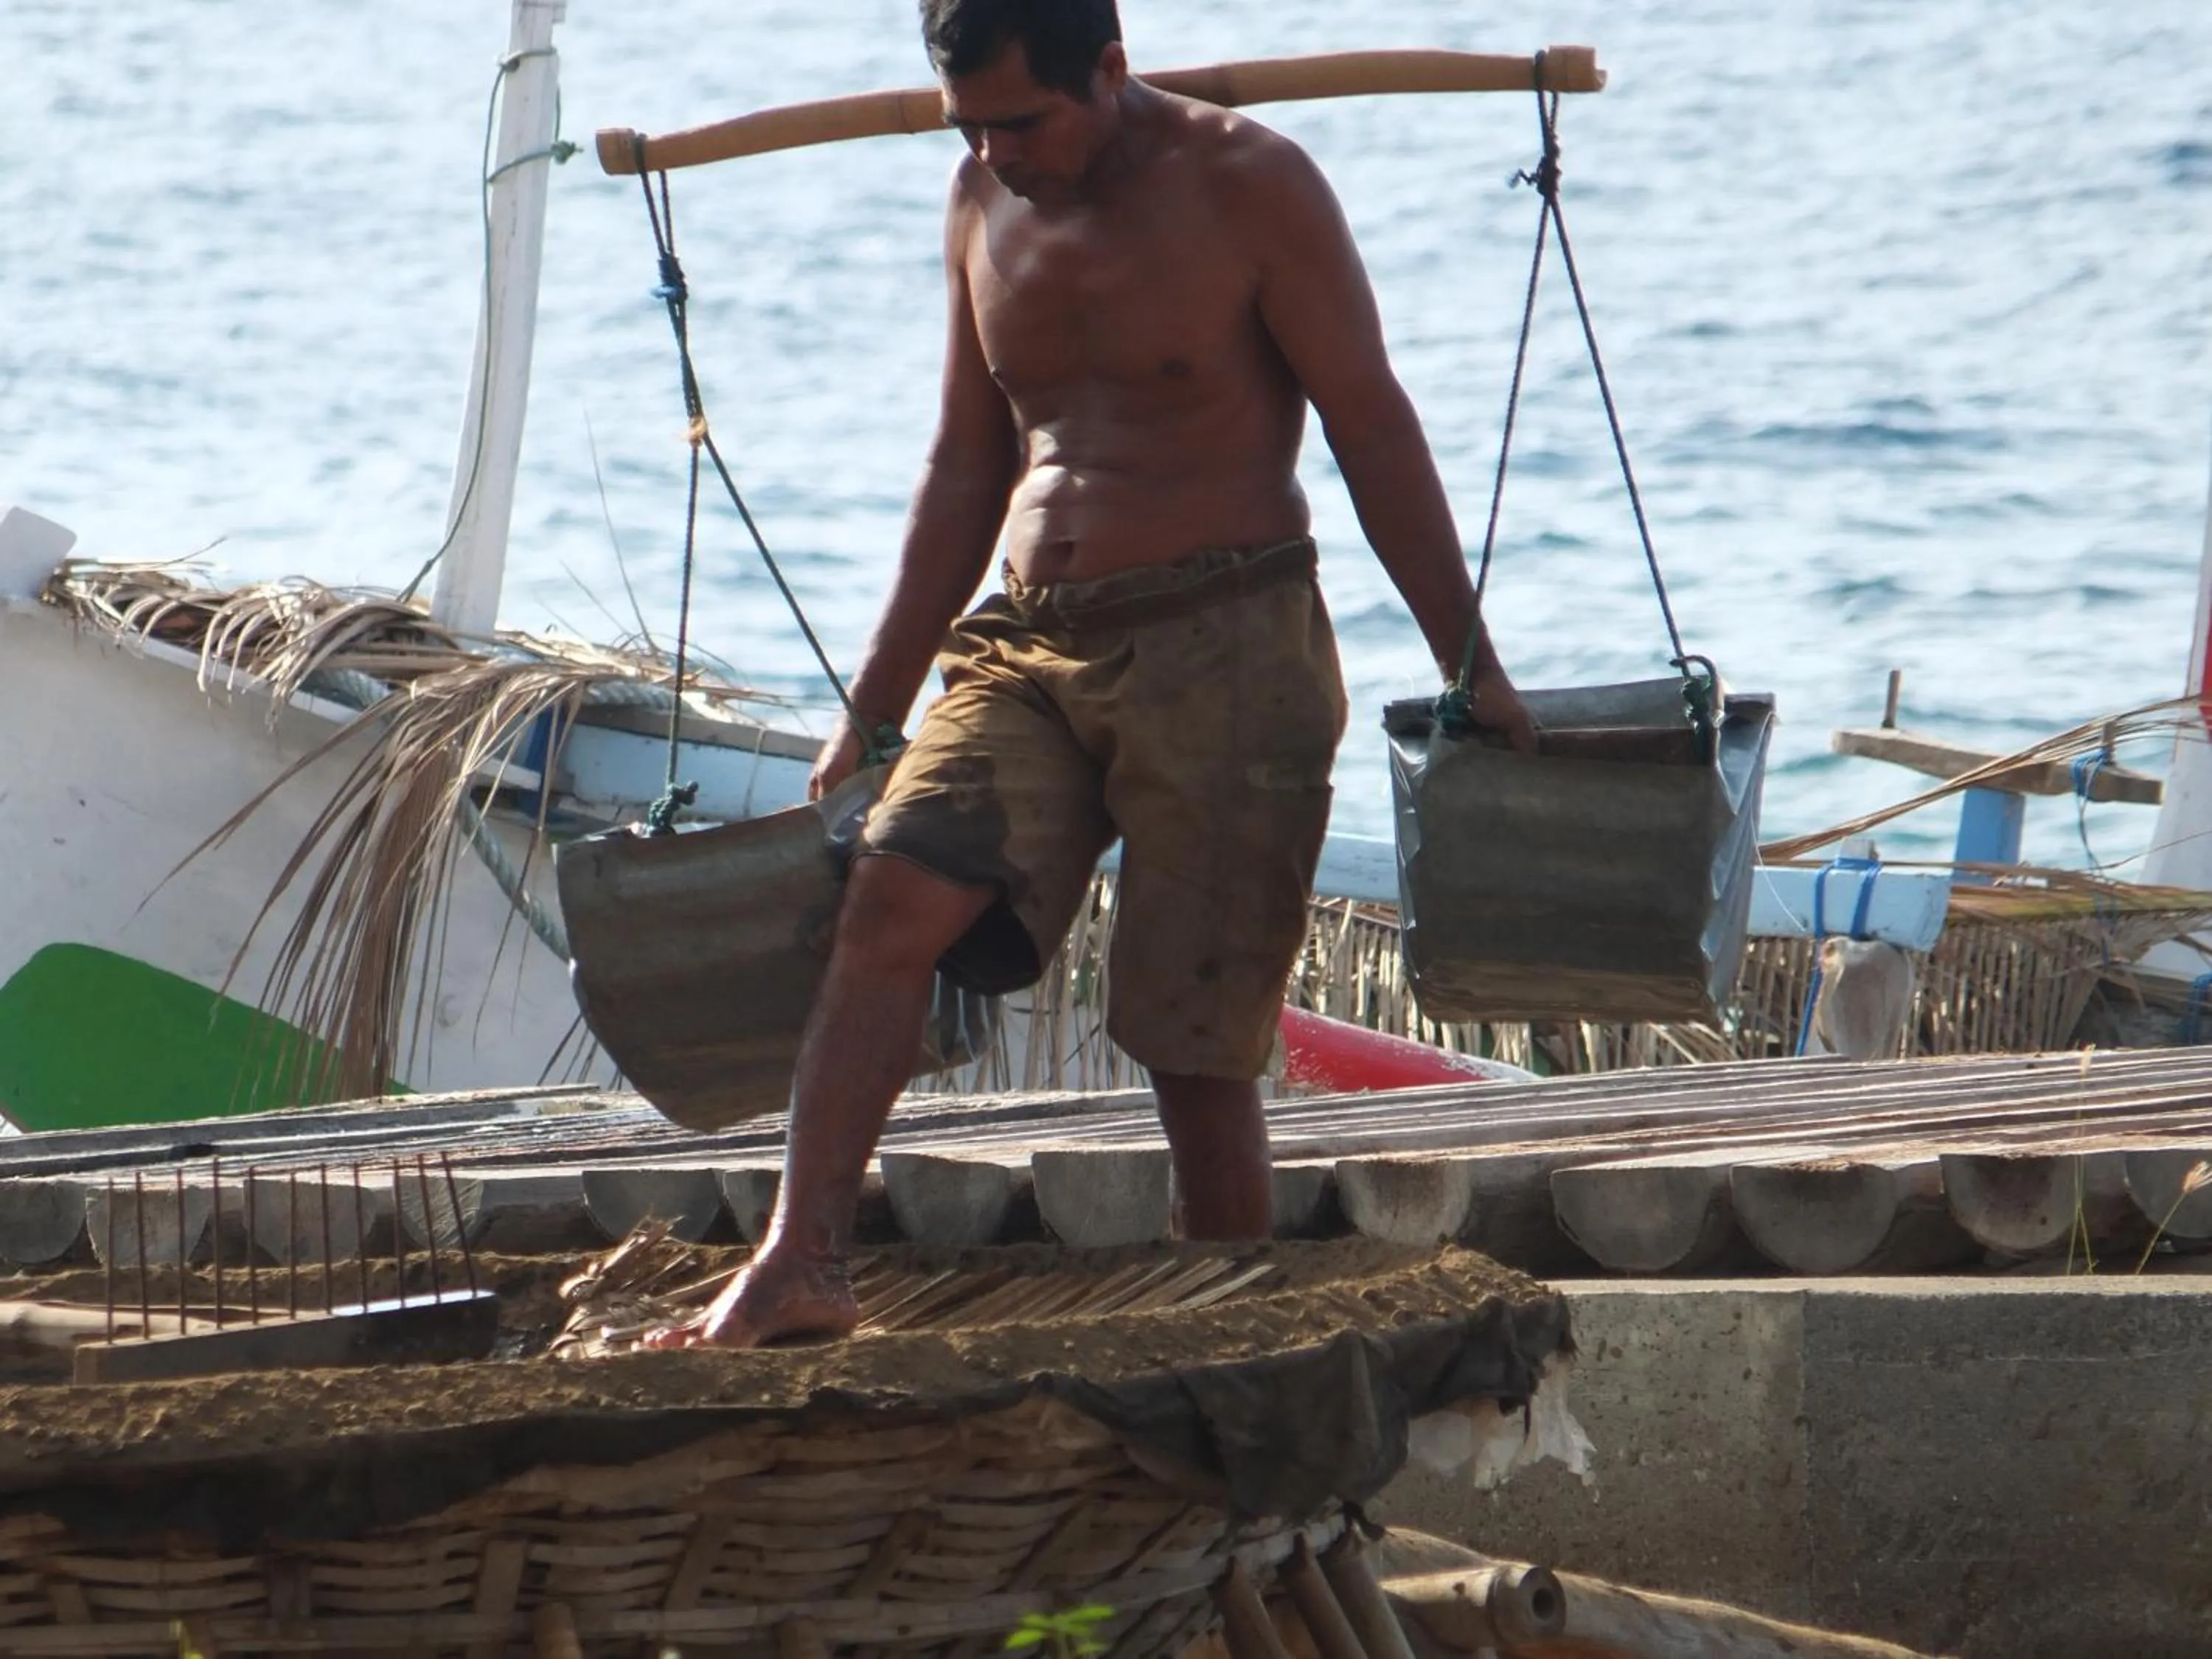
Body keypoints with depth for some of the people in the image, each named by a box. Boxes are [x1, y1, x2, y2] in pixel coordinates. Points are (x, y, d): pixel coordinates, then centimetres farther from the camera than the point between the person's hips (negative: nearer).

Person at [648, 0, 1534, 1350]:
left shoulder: (1247, 185, -6)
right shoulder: (987, 205, 11)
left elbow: (1374, 428, -4)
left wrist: (1472, 666, -7)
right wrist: (873, 713, 18)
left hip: (1226, 646, -5)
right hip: (1029, 646, 5)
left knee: (1197, 1046, -5)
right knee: (891, 898, -18)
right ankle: (801, 1267, -26)